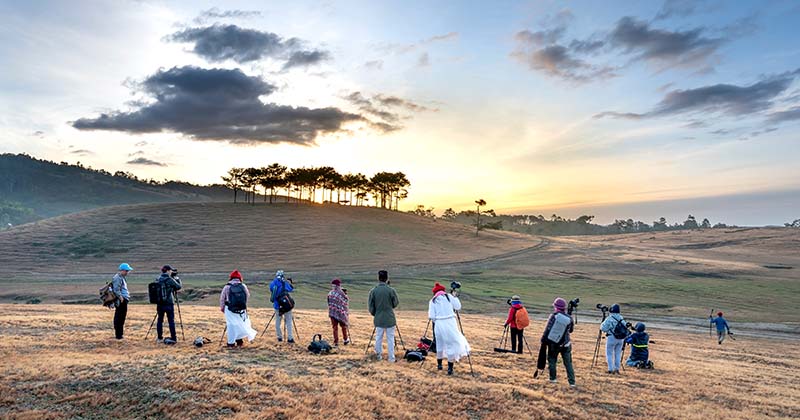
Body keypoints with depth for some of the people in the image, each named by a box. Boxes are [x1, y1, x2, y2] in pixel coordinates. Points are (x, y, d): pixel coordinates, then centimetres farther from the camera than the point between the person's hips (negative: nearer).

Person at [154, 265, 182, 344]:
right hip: (169, 303, -5)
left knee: (160, 320, 12)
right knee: (171, 321, 1)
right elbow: (179, 287, -4)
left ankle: (160, 338, 17)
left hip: (160, 303, 5)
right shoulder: (170, 280, -11)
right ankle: (173, 338, 3)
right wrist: (178, 280, 14)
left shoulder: (157, 280, 6)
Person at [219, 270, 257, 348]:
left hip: (230, 310, -2)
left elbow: (222, 299, 1)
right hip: (242, 310, 2)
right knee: (241, 324, 14)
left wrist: (222, 308, 16)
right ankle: (239, 340, 19)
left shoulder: (227, 287, -7)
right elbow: (247, 296, 10)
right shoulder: (243, 286, -2)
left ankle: (231, 342, 8)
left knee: (231, 325, 5)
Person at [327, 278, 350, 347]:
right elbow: (345, 301, -9)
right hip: (341, 312, -2)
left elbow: (329, 303, 6)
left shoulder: (330, 293, 0)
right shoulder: (341, 293, -12)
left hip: (332, 313, 2)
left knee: (335, 327, 7)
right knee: (343, 326, 17)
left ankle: (336, 342, 5)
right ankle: (345, 340, 29)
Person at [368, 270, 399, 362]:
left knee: (378, 337, 15)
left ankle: (379, 355, 26)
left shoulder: (373, 291, -7)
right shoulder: (391, 290, -13)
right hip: (390, 318, -2)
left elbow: (371, 306, -1)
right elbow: (395, 303, -1)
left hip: (378, 319, 2)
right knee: (390, 338, 5)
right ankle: (391, 358, 9)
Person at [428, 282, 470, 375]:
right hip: (450, 323, -2)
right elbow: (458, 307, 7)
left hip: (438, 324, 2)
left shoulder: (433, 301, 9)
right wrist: (455, 297, 20)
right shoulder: (449, 296, 7)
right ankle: (450, 368, 2)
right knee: (452, 344, 5)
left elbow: (431, 316, 0)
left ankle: (439, 364, 33)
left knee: (439, 344, 19)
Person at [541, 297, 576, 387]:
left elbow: (547, 329, -13)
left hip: (553, 344, -2)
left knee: (552, 360, 15)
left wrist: (543, 339, -5)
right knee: (568, 363, 8)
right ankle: (572, 382, 5)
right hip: (565, 345, 2)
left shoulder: (553, 316, -12)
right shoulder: (569, 318, -2)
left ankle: (552, 378, 20)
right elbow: (571, 330, 12)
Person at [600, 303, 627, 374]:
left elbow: (603, 328, -12)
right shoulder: (621, 318, 3)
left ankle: (611, 370, 0)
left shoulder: (609, 318, -14)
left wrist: (602, 324, 7)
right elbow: (625, 328, 7)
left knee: (609, 354, 5)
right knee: (618, 354, 15)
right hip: (621, 338, 5)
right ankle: (617, 369, 16)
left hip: (612, 338, -5)